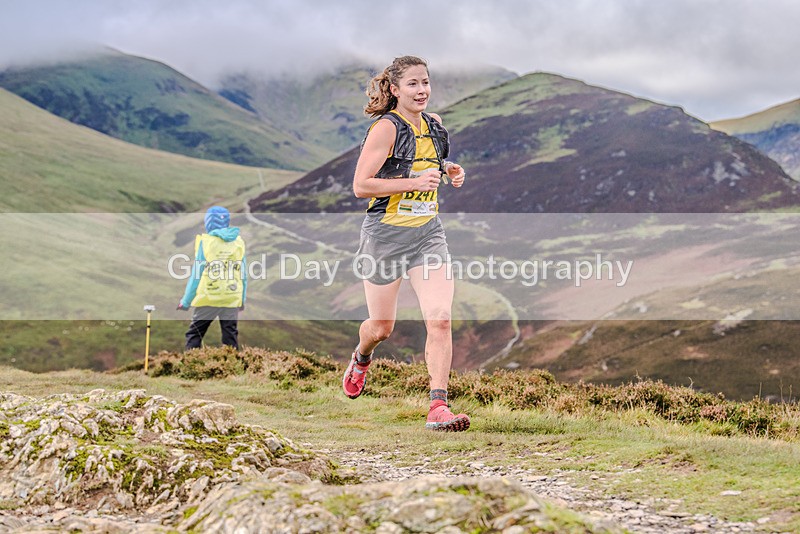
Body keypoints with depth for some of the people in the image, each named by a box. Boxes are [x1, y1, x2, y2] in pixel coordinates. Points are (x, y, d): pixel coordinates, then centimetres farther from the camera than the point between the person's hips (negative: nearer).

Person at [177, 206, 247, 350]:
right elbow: (243, 275, 10)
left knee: (194, 334, 6)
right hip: (232, 299, 3)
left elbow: (196, 274, -4)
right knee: (231, 336, 9)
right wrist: (243, 299, 19)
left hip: (208, 299, -3)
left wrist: (186, 301, 3)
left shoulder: (205, 241, -5)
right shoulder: (239, 242, 6)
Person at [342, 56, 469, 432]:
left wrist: (448, 172, 7)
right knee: (381, 327, 10)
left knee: (440, 319, -12)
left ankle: (438, 407, -9)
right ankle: (361, 359, 46)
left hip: (428, 233, 5)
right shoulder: (386, 128, -12)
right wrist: (414, 182, -23)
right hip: (386, 234, -4)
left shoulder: (434, 125, 9)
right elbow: (360, 186, -17)